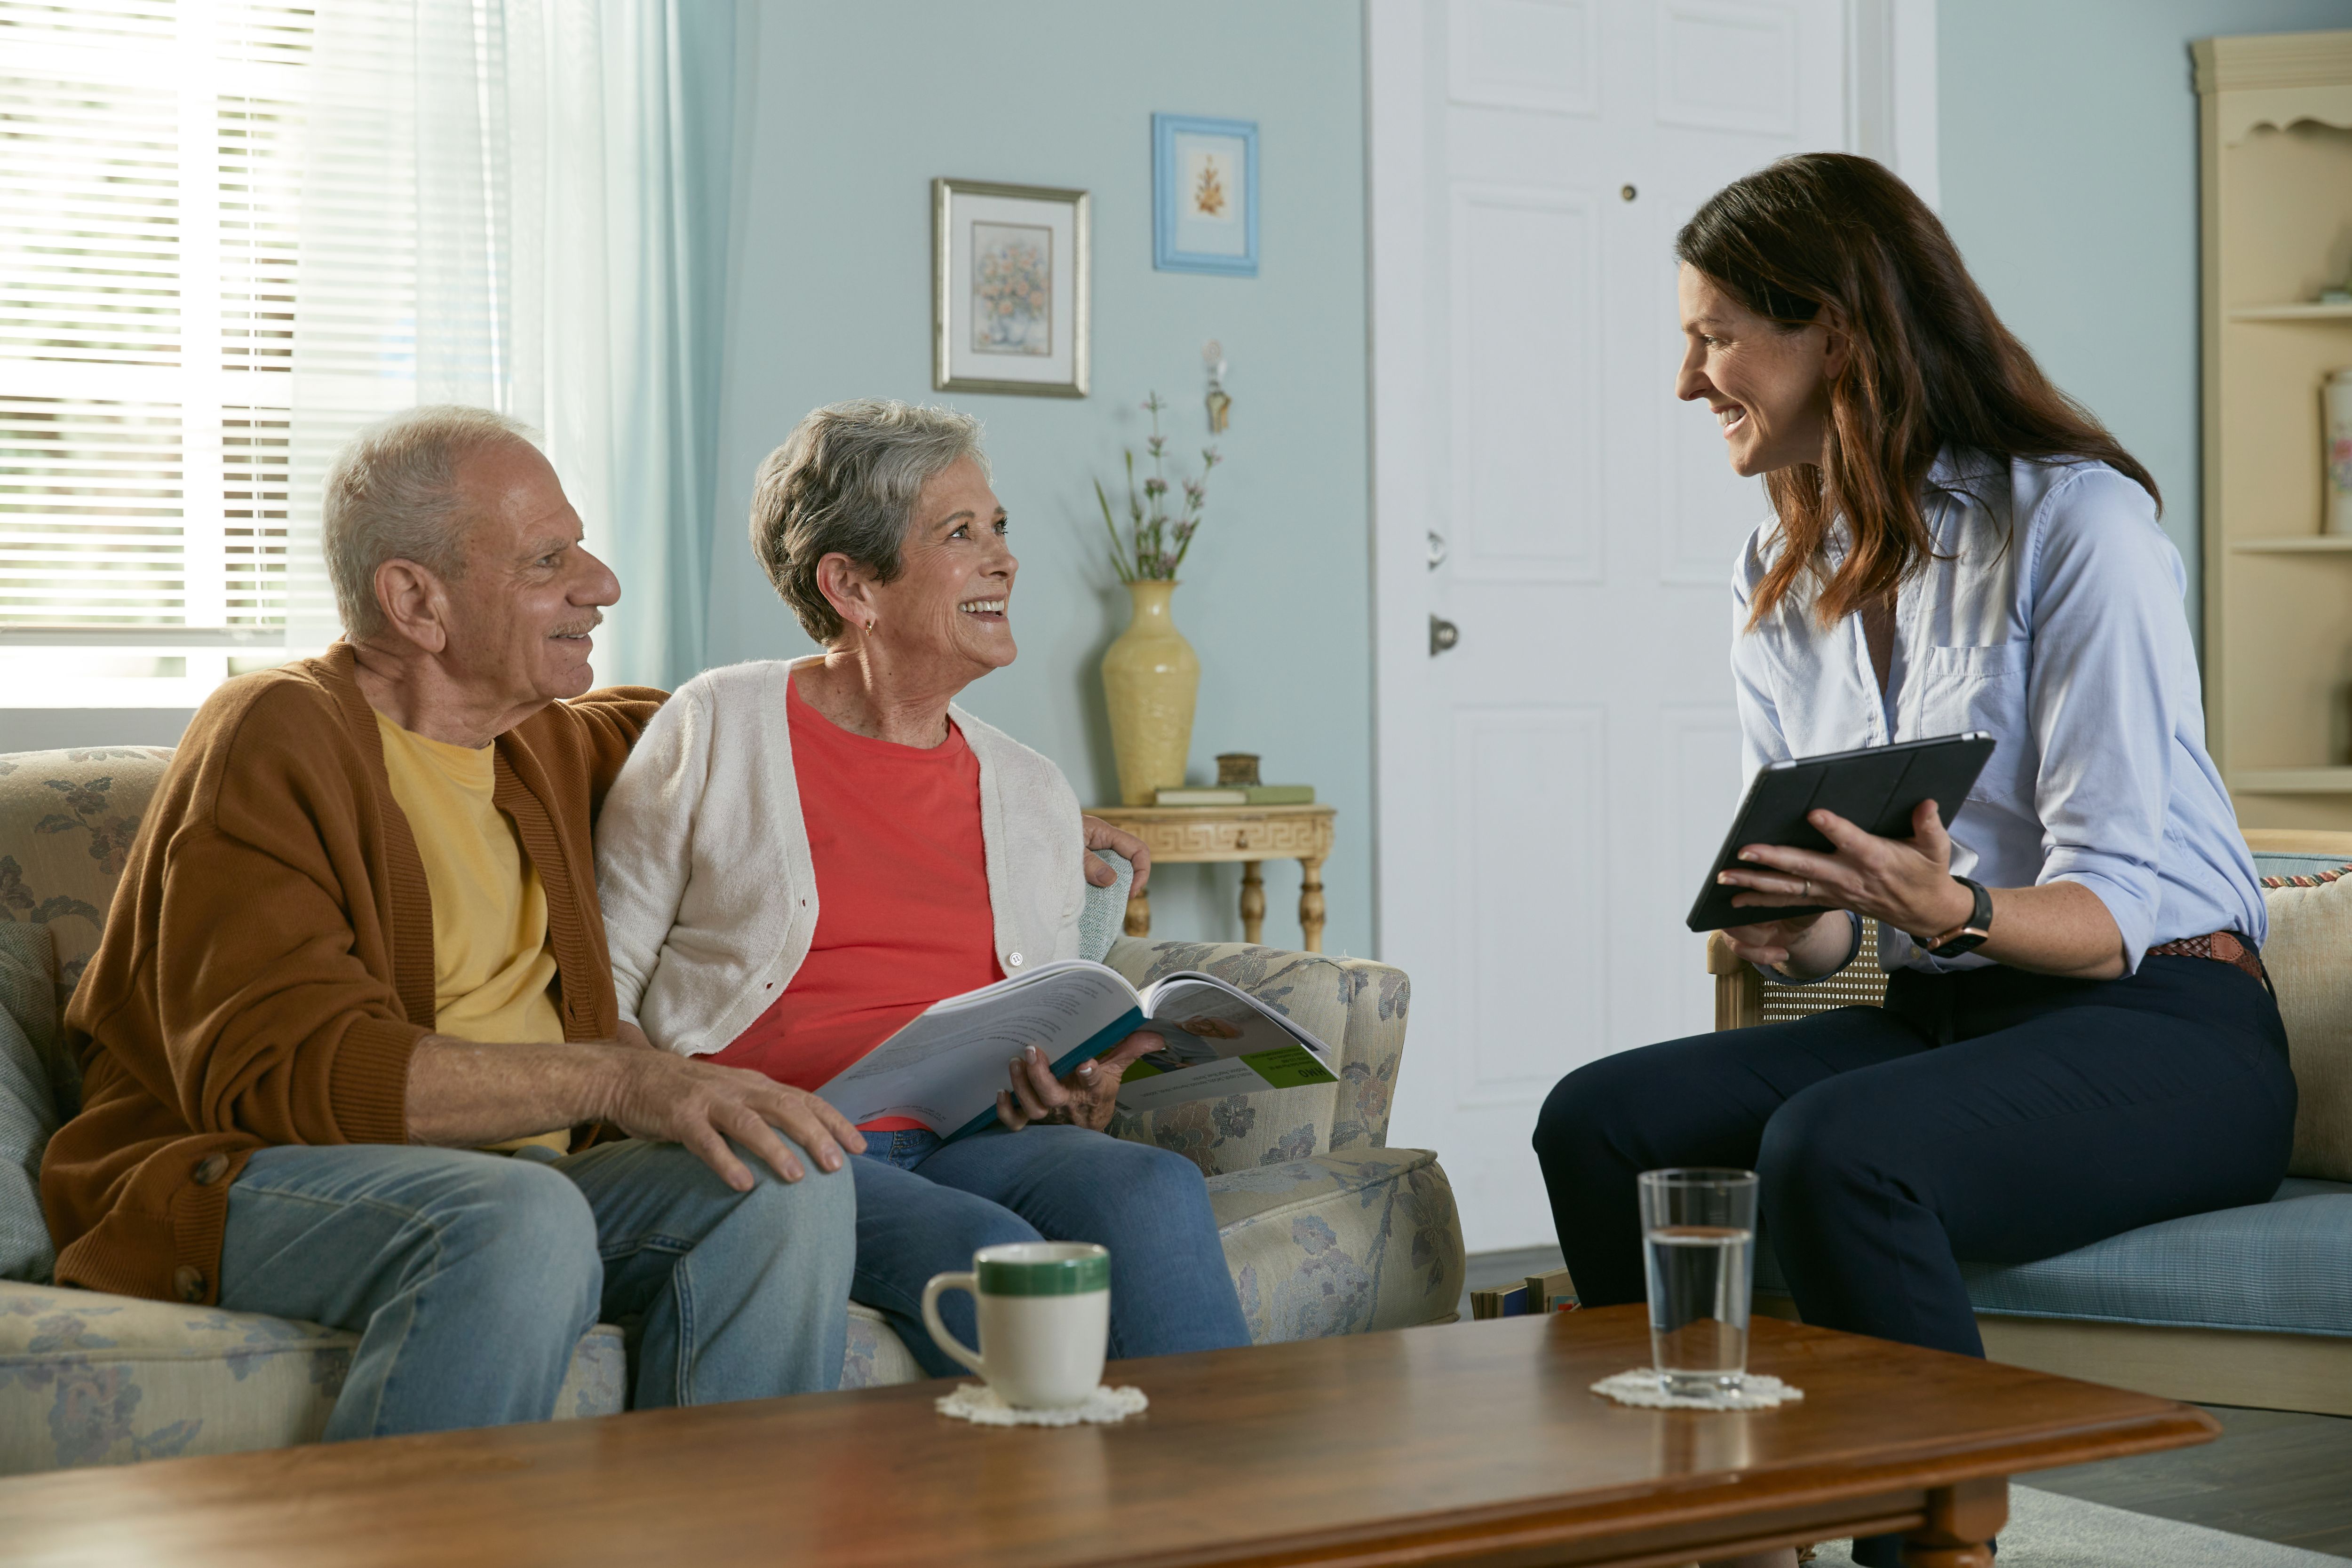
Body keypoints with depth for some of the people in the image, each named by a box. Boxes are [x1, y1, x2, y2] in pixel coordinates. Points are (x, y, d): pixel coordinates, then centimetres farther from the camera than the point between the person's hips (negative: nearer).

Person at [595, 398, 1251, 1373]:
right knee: (991, 1251, -33)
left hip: (965, 1144, 4)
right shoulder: (716, 733, 6)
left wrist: (1085, 1099, 0)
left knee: (1155, 1189, -28)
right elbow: (598, 986, 6)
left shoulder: (1035, 798, 19)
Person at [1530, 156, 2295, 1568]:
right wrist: (1791, 929, -13)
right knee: (1598, 1119, -16)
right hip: (1935, 1021, 7)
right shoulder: (1779, 580, 10)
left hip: (2161, 1028, -7)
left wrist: (1952, 910, -36)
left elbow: (2120, 906, -15)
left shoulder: (2076, 519, -12)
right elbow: (1816, 906, 11)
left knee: (1833, 1149, -35)